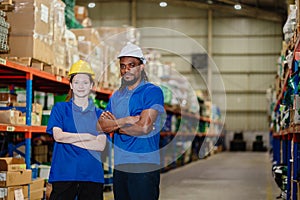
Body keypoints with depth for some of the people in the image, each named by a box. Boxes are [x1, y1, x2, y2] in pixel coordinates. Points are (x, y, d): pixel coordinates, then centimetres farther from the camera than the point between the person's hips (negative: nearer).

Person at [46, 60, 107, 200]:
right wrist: (89, 137, -3)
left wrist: (69, 138, -5)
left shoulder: (99, 114, 12)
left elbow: (101, 145, -1)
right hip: (64, 172, -2)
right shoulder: (60, 108, 10)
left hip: (92, 174, 2)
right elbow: (57, 136, -6)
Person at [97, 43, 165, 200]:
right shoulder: (116, 96, 17)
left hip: (144, 167, -6)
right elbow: (100, 125, 5)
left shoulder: (153, 92, -3)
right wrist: (128, 120, -9)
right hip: (120, 166, 6)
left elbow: (144, 127, -14)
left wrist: (115, 124, 0)